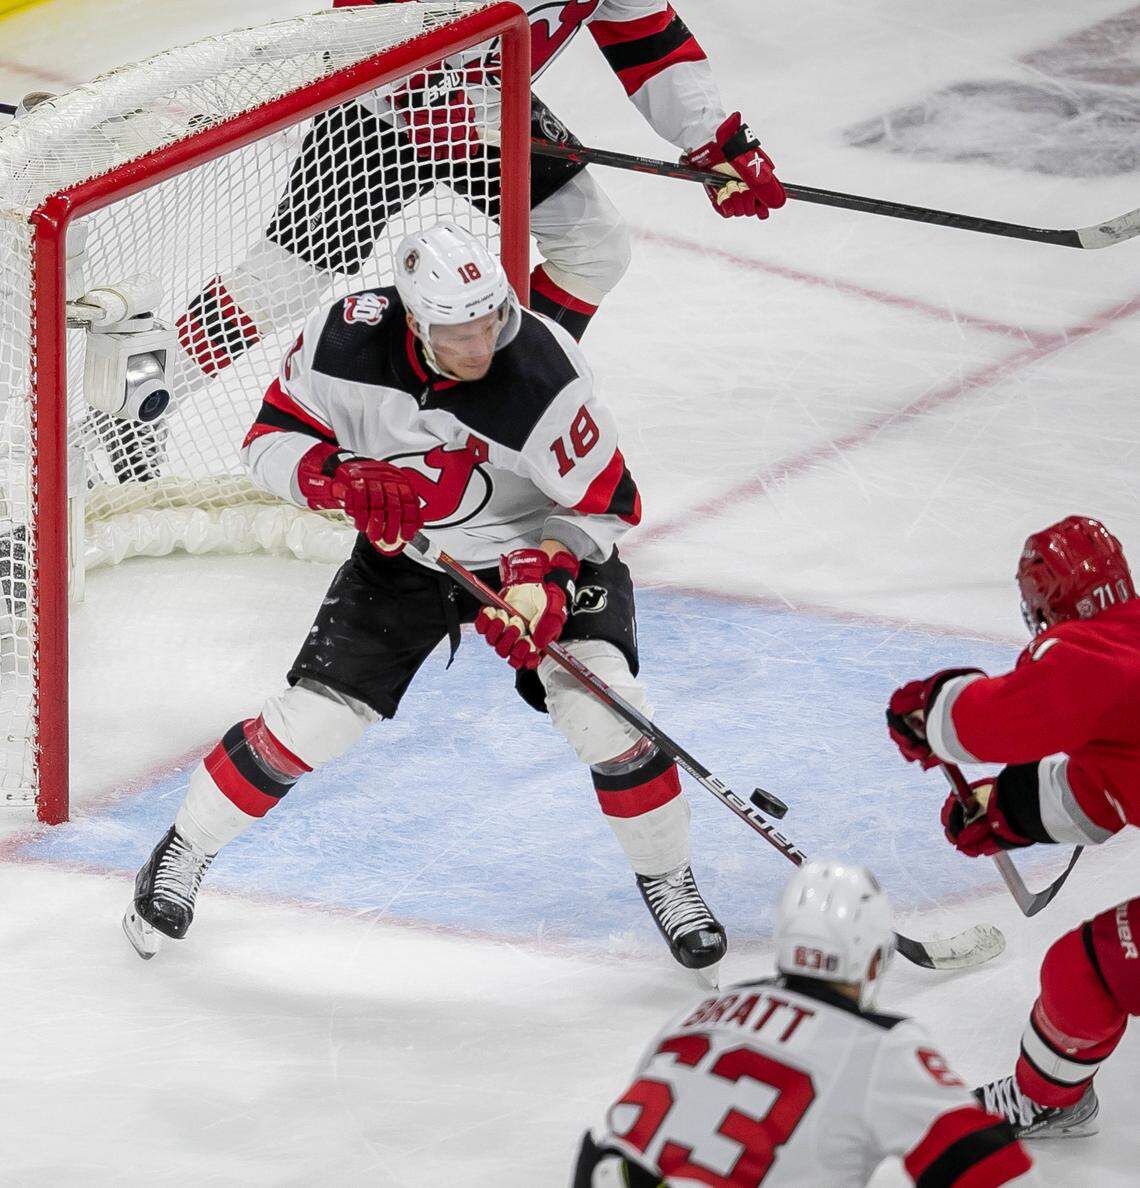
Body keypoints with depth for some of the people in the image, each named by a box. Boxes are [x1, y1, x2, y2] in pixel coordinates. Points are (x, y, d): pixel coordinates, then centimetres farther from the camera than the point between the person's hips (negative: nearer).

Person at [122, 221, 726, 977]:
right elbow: (272, 440, -12)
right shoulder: (346, 341, -26)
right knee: (311, 722, -4)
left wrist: (543, 574, -34)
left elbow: (605, 507, -19)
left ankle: (667, 880, 4)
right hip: (401, 551, 2)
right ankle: (184, 852, 21)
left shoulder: (543, 373, -32)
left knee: (604, 710, -20)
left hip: (543, 546, -2)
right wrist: (339, 476, -31)